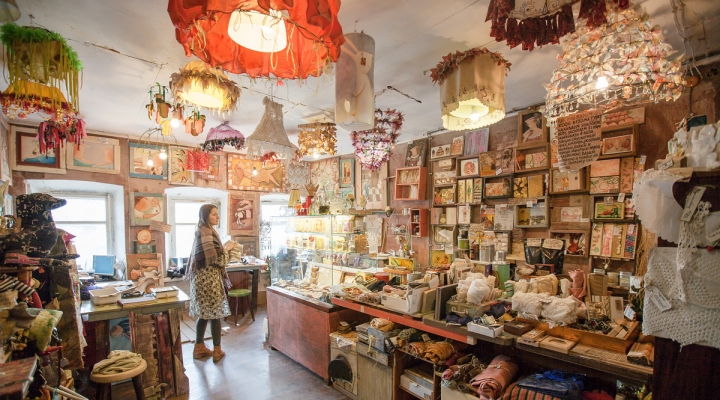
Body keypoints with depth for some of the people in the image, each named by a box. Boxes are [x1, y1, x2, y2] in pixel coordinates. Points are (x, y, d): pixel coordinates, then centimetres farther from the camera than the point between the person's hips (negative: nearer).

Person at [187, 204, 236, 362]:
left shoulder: (201, 231, 14)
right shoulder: (207, 232, -18)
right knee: (215, 314, 0)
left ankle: (199, 347, 26)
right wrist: (227, 249, -8)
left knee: (204, 314, 16)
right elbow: (216, 258, -22)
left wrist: (224, 249, 13)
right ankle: (217, 351, 10)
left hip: (203, 277, 10)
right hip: (209, 279, -10)